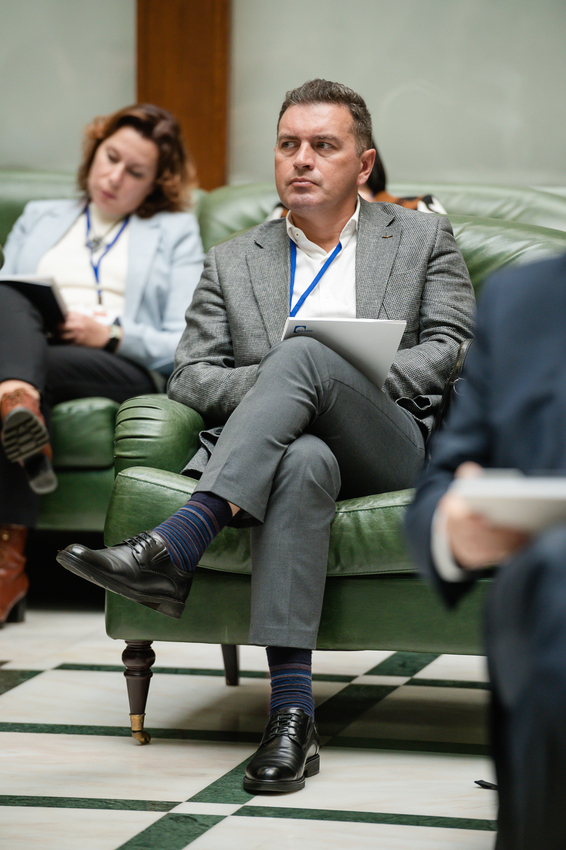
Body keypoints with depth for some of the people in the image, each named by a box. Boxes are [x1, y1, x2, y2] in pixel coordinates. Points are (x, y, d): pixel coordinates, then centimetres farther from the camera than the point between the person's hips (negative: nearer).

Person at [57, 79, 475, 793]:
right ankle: (290, 710, -48)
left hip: (390, 446, -1)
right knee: (303, 461, -39)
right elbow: (190, 376, 14)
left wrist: (354, 380, -9)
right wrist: (278, 384, -7)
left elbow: (454, 349, 7)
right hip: (280, 443, 1)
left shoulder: (423, 239, 20)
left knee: (304, 354, -33)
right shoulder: (232, 262, 23)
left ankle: (174, 546, -47)